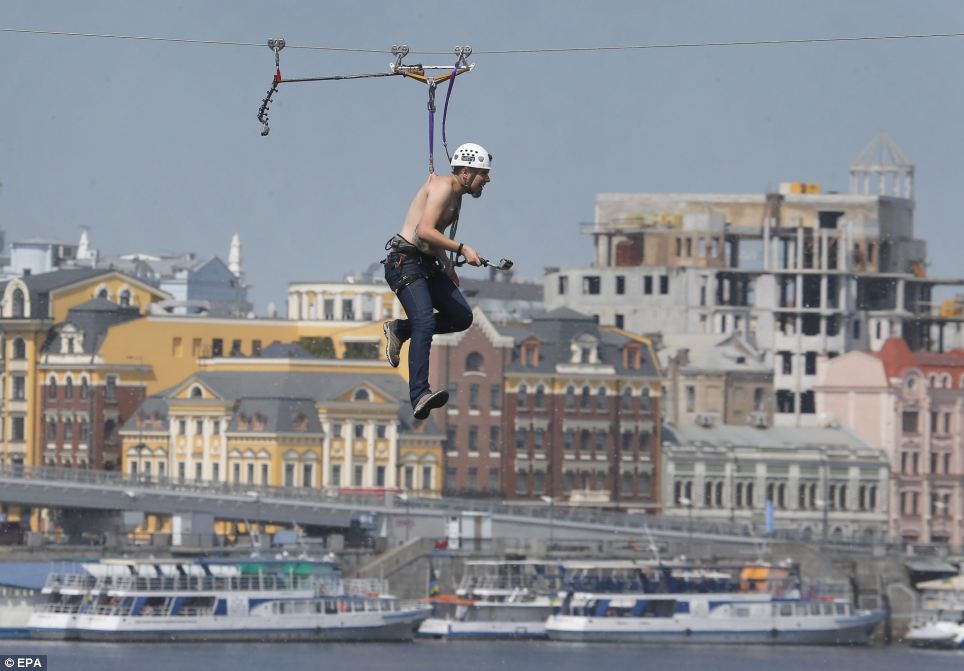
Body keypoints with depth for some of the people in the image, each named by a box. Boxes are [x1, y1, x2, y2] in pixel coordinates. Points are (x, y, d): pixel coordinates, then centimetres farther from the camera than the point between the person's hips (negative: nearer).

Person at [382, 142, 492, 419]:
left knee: (462, 317, 4)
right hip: (405, 262, -10)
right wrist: (462, 248, -26)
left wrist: (448, 267, 27)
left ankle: (400, 329, 15)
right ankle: (419, 395, -35)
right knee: (425, 321, -25)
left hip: (427, 265, 10)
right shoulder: (443, 187, -12)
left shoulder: (455, 195, 18)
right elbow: (424, 231, -24)